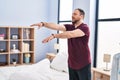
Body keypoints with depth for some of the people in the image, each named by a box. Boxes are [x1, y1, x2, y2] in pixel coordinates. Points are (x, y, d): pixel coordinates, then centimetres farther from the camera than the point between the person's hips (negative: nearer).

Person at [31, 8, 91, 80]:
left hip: (83, 64, -6)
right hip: (71, 63, 7)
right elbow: (57, 26, -7)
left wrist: (54, 35, -35)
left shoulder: (85, 28, -13)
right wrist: (43, 24, -21)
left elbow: (70, 34, -29)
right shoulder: (70, 27, 9)